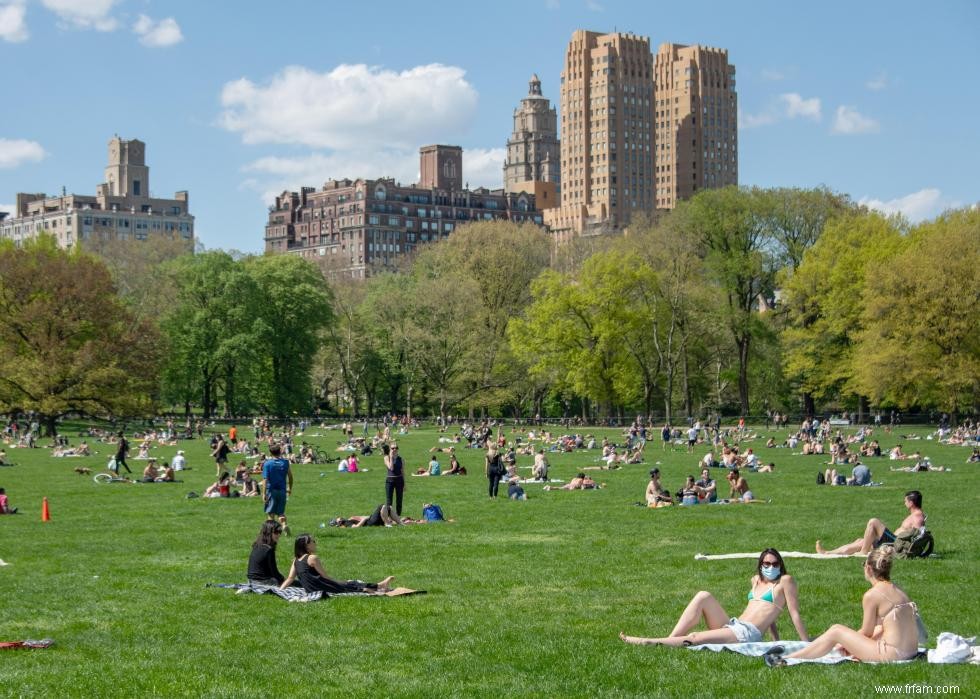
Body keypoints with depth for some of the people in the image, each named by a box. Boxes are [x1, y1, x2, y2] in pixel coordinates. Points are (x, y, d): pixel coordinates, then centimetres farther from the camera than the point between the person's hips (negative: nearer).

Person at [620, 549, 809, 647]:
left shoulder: (785, 581, 1)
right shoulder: (756, 580, 22)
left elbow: (794, 613, -2)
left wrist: (806, 642, -4)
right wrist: (776, 640, 22)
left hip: (747, 634, -8)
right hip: (732, 625, 8)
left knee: (693, 638, -24)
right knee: (703, 596, -13)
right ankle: (670, 641, -19)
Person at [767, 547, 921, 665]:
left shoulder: (871, 595, -13)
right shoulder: (897, 590, 12)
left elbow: (867, 633, -5)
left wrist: (847, 641, 15)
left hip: (892, 654, -8)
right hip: (911, 650, 8)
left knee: (836, 631, 3)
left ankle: (786, 659, 8)